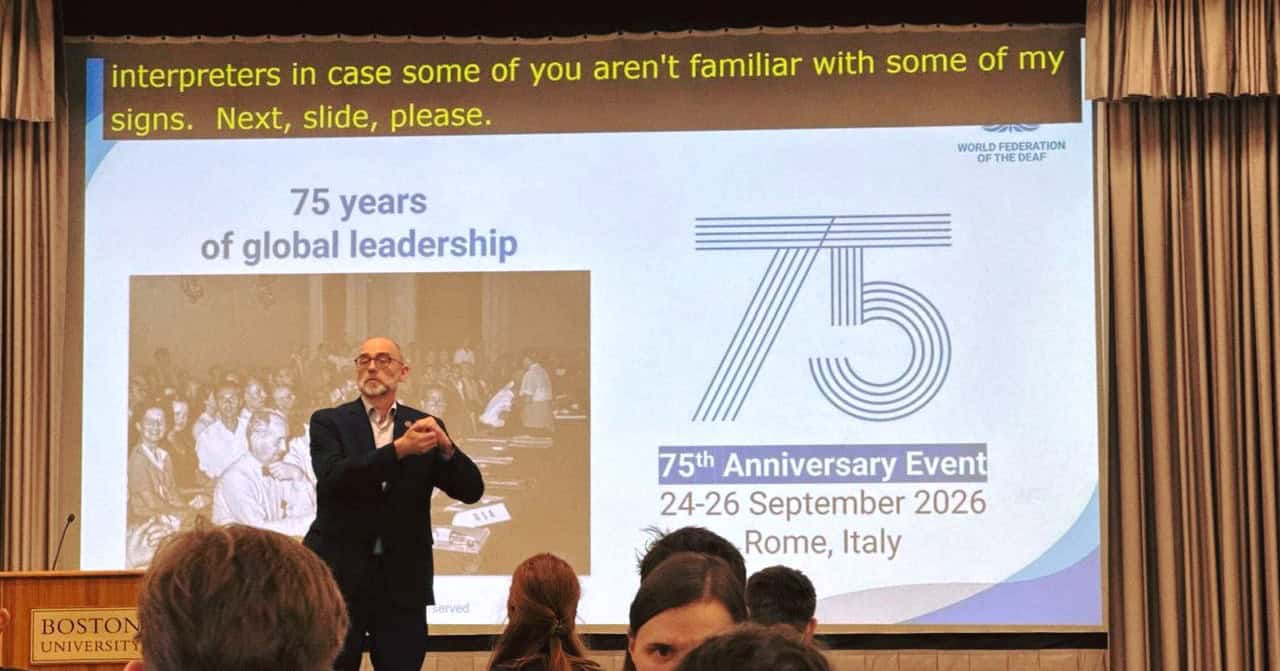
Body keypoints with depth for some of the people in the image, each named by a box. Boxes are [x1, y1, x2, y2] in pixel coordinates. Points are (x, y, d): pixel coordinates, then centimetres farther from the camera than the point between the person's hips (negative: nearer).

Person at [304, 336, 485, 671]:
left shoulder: (424, 426, 8)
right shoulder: (328, 422, 2)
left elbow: (471, 490, 1)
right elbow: (332, 478, -16)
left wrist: (445, 445, -18)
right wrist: (399, 449, -25)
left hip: (402, 582, 2)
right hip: (340, 576, -1)